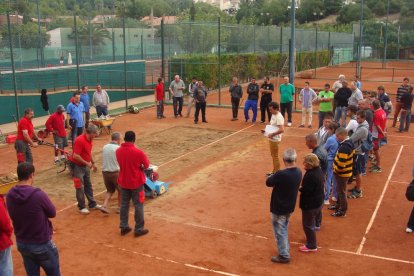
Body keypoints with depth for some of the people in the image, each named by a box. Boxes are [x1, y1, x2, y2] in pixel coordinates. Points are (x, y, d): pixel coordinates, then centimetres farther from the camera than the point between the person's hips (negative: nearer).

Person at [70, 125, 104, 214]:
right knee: (80, 187, 0)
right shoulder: (80, 140, -24)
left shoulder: (89, 139, 4)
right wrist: (87, 163, -21)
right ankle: (82, 207, 12)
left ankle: (92, 204, 28)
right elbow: (75, 156, -27)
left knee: (88, 185, 17)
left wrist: (93, 163, 15)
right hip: (77, 166, -9)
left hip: (85, 166, 9)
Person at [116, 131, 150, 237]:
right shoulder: (138, 152, -21)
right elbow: (146, 165, -9)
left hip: (123, 182, 5)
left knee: (124, 204, 16)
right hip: (136, 183, -5)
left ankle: (124, 227, 24)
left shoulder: (118, 151, -5)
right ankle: (139, 229, 13)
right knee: (138, 205, 7)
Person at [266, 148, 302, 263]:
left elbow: (268, 183, -13)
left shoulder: (281, 174, -30)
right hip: (290, 207, 7)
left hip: (279, 208, -7)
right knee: (284, 230, 26)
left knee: (280, 232, 9)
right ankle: (286, 249, 42)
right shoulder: (298, 172, -7)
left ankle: (284, 256, 20)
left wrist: (273, 176, 6)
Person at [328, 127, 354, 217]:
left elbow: (341, 163, -31)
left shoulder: (344, 147, -29)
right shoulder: (349, 142, 2)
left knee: (341, 191, 5)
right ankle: (338, 204, 42)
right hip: (346, 171, 9)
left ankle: (342, 210, 18)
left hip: (342, 173, -9)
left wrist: (336, 170, -13)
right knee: (339, 189, 25)